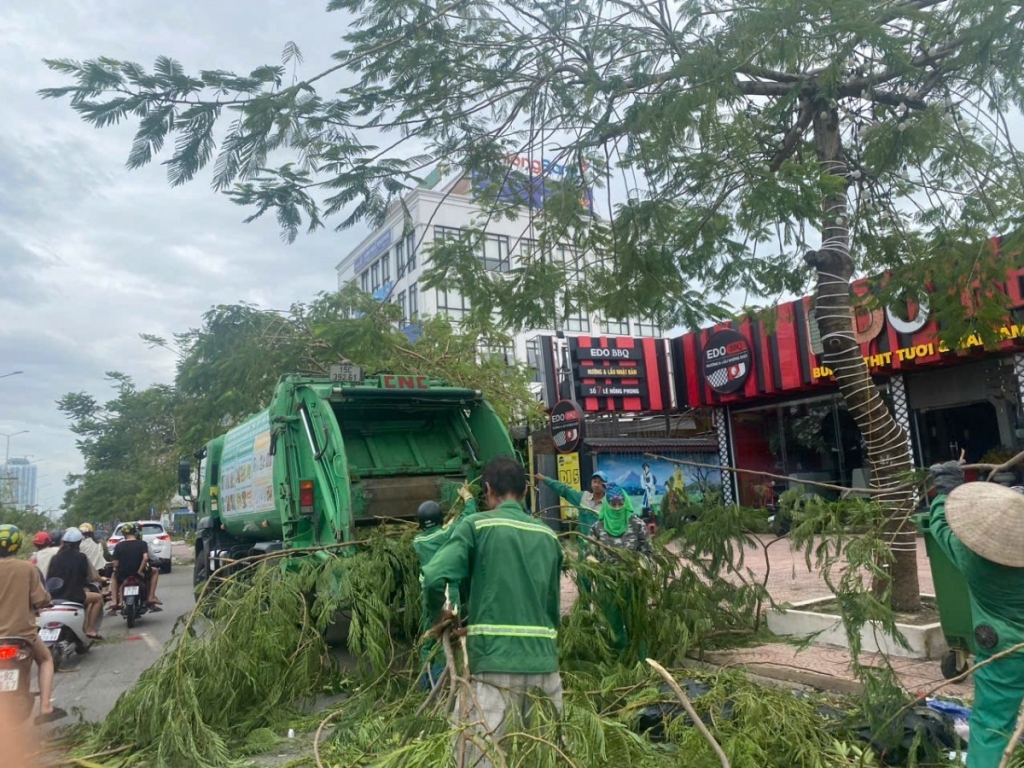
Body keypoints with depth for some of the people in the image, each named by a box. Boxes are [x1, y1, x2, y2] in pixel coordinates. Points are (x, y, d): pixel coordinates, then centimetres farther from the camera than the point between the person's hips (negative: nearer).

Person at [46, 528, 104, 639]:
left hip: (54, 596, 6)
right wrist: (101, 579, 17)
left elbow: (48, 578, 5)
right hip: (73, 595, -6)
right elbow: (93, 577, -5)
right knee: (98, 597, 17)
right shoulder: (81, 557, -7)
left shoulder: (55, 558, 4)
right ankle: (90, 630, 6)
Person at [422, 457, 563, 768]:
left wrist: (438, 614, 6)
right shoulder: (549, 536, 11)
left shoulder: (476, 525, -2)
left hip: (494, 663, -5)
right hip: (545, 662, 5)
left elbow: (434, 578, -13)